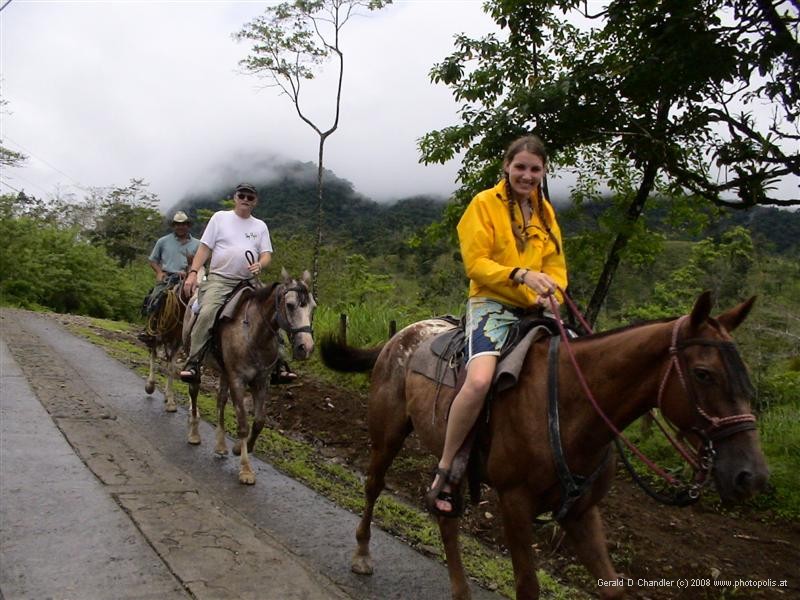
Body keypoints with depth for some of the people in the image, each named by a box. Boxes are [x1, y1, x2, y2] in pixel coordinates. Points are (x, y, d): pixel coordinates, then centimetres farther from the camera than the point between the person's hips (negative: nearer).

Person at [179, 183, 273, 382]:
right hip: (219, 279, -3)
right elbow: (204, 248, 5)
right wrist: (193, 273, -6)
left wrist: (260, 265, -15)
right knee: (206, 313, -27)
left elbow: (267, 254, 9)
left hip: (248, 282, 3)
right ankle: (192, 364, -23)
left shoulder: (260, 226, 16)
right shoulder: (220, 217, 9)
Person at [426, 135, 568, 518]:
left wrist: (551, 294, -6)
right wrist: (521, 275, -23)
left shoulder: (545, 211, 18)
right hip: (492, 305, -6)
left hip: (535, 310, 7)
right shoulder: (485, 203, 0)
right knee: (480, 380, -32)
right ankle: (445, 473, -15)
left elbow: (556, 266, 16)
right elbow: (476, 263, -9)